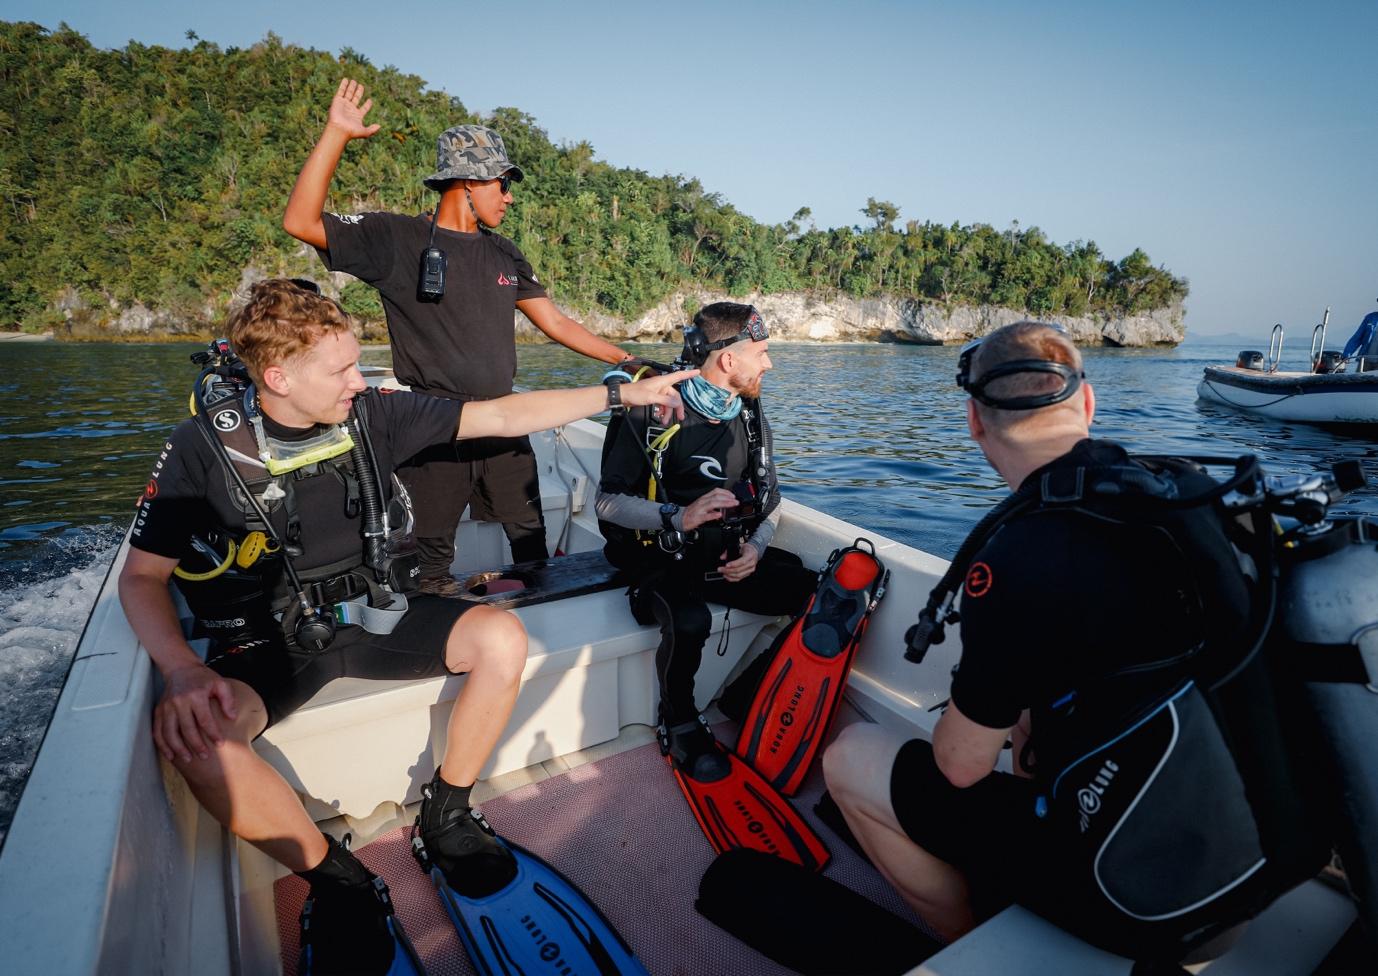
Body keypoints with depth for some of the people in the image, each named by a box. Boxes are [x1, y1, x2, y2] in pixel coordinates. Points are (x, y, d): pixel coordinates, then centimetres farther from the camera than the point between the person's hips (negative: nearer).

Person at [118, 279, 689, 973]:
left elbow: (500, 417, -5)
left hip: (370, 615, 3)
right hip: (269, 643, -2)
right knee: (192, 735, -32)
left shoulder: (369, 414, -6)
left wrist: (625, 393, -7)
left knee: (501, 639, -20)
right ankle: (334, 878, -6)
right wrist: (183, 672, -28)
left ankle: (444, 819, 2)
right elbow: (142, 577, -7)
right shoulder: (206, 445, -12)